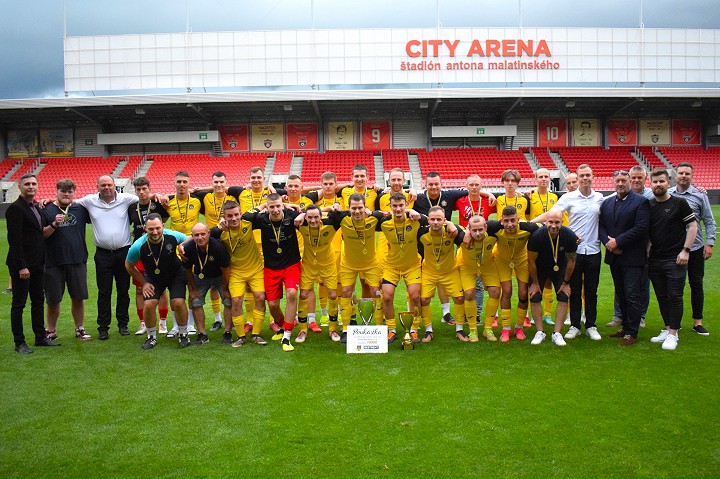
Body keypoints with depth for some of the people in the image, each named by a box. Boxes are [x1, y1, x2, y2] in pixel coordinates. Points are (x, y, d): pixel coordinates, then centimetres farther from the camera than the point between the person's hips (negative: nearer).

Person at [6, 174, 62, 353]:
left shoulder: (36, 207, 13)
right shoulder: (16, 208, -12)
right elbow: (14, 240, -17)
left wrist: (54, 225, -3)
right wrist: (21, 266, -21)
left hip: (37, 263, 8)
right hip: (21, 264, -8)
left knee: (38, 301, 14)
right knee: (19, 303, 1)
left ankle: (40, 337, 24)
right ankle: (19, 343, 9)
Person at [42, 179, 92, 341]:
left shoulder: (80, 209, 7)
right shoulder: (47, 210, -1)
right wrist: (54, 225, -19)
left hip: (77, 260, 2)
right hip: (54, 262, -2)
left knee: (78, 297, 8)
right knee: (53, 300, 6)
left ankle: (79, 328, 21)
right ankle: (51, 331, 21)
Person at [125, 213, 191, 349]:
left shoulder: (173, 236, -27)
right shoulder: (138, 246, -26)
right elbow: (129, 266, -5)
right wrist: (144, 283, -4)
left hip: (176, 275, 0)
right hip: (153, 278, 1)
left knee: (178, 302, -17)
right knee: (149, 304, -15)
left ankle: (183, 334, 7)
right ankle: (151, 337, 10)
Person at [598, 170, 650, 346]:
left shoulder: (641, 202, -5)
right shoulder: (607, 203, 12)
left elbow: (641, 228, -15)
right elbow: (601, 226, 9)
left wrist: (618, 241, -16)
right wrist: (608, 242, -9)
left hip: (633, 258, -6)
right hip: (614, 256, 6)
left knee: (632, 296, -3)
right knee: (621, 295, 14)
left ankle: (631, 333, 4)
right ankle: (625, 327, 25)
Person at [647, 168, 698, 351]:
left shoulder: (679, 203, -4)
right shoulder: (648, 205, 7)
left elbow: (693, 226, -4)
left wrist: (685, 250, -11)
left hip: (675, 259, -5)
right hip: (654, 259, 5)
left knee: (675, 297, -2)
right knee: (662, 297, 11)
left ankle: (673, 334, 5)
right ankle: (667, 329, 23)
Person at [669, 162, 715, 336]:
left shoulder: (699, 196, -1)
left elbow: (709, 221, 1)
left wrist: (709, 243, -6)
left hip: (695, 248, -1)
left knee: (696, 284, 5)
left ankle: (698, 322, 15)